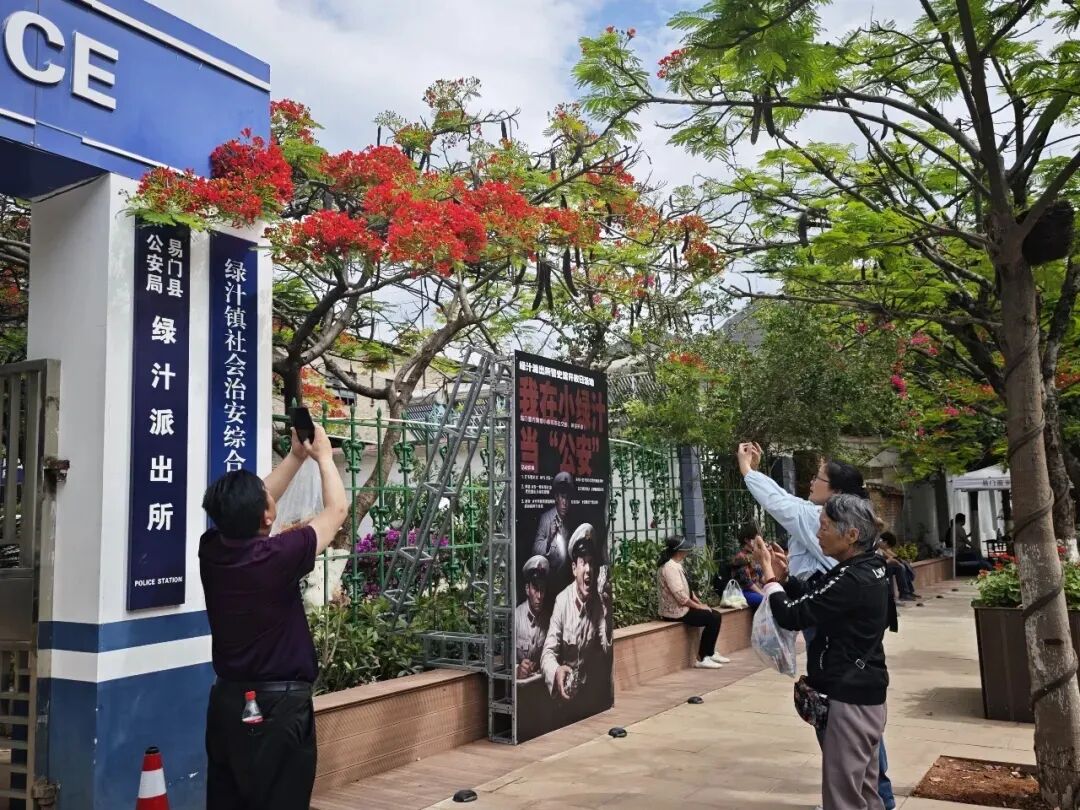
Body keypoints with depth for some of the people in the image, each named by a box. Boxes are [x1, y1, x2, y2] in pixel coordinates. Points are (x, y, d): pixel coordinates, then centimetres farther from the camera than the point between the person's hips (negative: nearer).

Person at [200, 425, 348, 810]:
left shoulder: (211, 550, -6)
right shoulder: (278, 556, -21)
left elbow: (249, 508, 13)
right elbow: (337, 510, -8)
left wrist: (295, 456, 14)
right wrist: (323, 455, 6)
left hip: (226, 700, 6)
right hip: (279, 705, -6)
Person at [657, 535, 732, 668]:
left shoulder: (675, 564, 11)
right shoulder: (670, 567, -22)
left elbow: (687, 589, 16)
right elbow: (680, 596, -25)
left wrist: (700, 603, 5)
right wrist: (699, 606, -15)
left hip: (681, 607, 10)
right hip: (676, 611, -10)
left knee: (715, 615, 8)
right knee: (712, 618, -12)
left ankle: (710, 653, 20)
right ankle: (701, 659, -6)